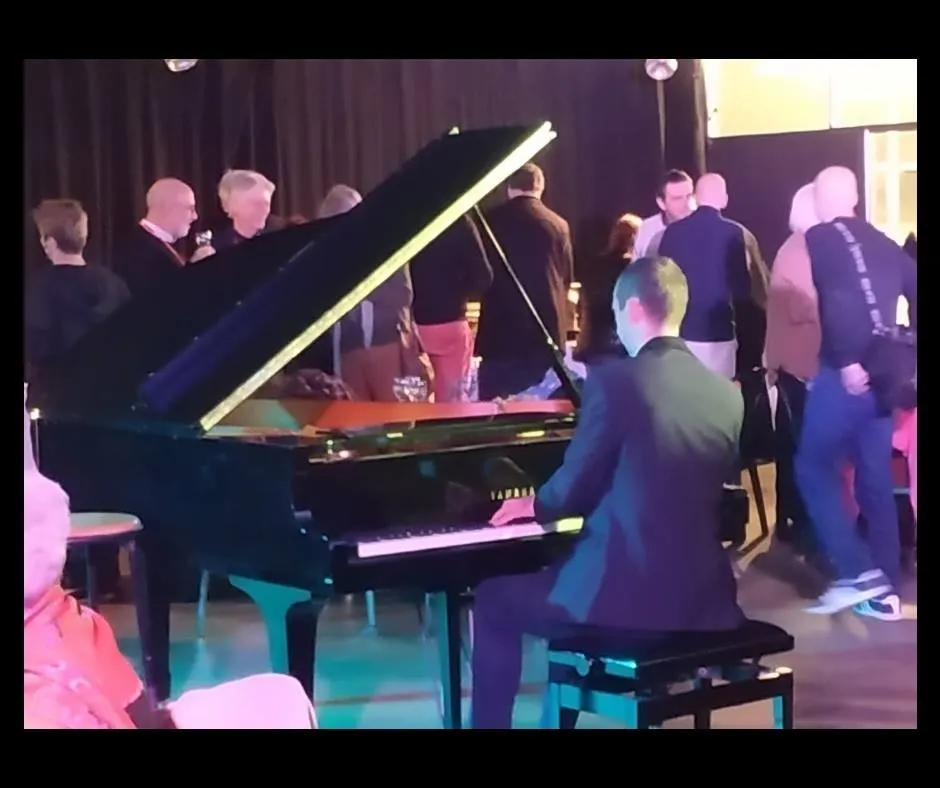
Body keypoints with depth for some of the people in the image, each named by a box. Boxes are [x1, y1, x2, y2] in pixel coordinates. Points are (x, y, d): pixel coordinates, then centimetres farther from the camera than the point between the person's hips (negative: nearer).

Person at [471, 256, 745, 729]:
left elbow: (574, 488, -7)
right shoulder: (727, 393, 6)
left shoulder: (615, 382, -13)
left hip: (625, 592, -7)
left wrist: (535, 506, 17)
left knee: (494, 600, 19)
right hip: (702, 597, 7)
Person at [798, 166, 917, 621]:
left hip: (847, 374, -6)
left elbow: (837, 299, -19)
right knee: (876, 477, 12)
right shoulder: (884, 244, 14)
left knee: (814, 468, 5)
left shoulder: (819, 239, -3)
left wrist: (847, 361, -17)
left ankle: (858, 573, -5)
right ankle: (884, 589, 13)